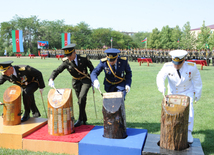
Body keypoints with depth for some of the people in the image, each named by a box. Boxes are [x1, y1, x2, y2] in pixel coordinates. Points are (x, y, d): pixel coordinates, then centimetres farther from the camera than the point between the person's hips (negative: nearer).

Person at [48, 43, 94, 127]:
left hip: (85, 80, -3)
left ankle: (80, 119, -11)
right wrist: (51, 79, -32)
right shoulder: (66, 62, -14)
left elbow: (92, 68, -4)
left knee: (82, 97, -22)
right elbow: (56, 71, -13)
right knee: (80, 100, 7)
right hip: (76, 82, 3)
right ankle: (84, 120, 23)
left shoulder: (83, 58, -18)